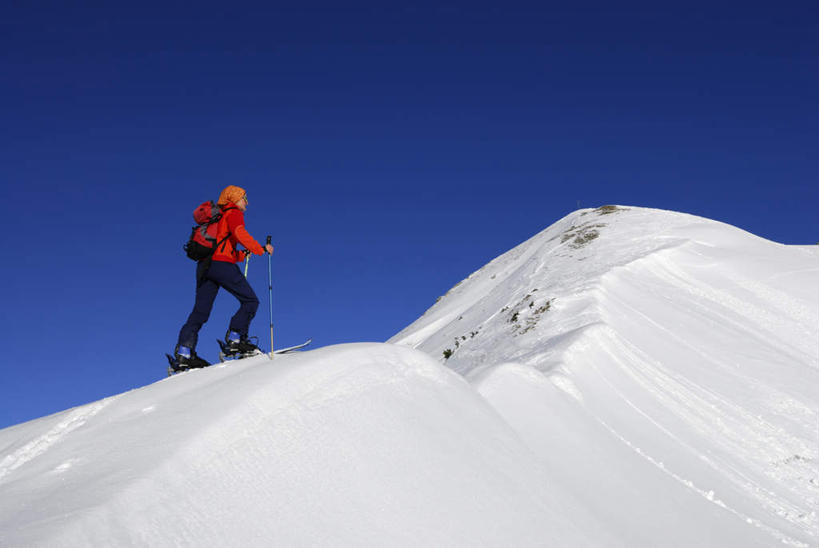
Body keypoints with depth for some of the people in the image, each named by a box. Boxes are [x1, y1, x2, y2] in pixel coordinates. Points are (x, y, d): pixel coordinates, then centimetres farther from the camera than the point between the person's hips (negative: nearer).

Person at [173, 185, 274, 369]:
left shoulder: (216, 217, 31)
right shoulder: (233, 213, 5)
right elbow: (239, 233, -16)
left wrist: (244, 254, 29)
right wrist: (260, 249, -10)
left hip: (204, 265, 8)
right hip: (222, 264, -8)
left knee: (200, 311, 5)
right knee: (250, 300, 1)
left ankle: (184, 351, -6)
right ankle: (235, 338, -10)